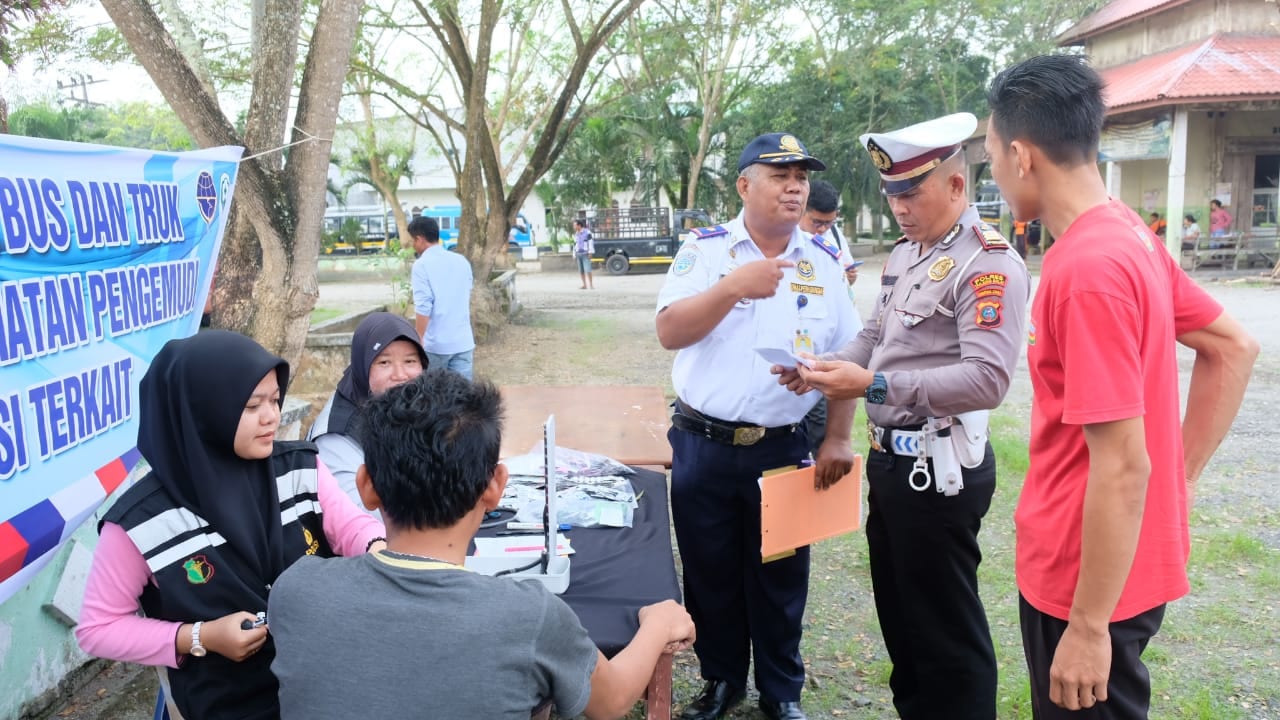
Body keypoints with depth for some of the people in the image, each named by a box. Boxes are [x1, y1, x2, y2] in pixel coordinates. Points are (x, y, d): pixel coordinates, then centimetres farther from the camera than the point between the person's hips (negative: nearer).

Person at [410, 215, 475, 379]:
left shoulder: (422, 265, -8)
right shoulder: (462, 261, 11)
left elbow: (423, 308, -15)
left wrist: (418, 343, -10)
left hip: (435, 344, -4)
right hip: (463, 342, 4)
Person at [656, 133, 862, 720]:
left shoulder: (824, 261, 3)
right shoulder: (705, 250, -3)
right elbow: (668, 332, -14)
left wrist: (837, 439, 0)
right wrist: (733, 287, -27)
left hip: (784, 449, 1)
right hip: (703, 446, 0)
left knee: (780, 576, 12)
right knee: (710, 572, 13)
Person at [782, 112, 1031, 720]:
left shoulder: (989, 264, -17)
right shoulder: (904, 254, 12)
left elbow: (987, 379, -27)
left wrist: (875, 385, -31)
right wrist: (824, 369, 0)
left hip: (939, 466, -9)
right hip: (889, 457, 9)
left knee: (946, 629, 6)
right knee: (896, 609, 23)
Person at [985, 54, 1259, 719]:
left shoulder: (1086, 269, -26)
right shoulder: (1126, 234, 2)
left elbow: (1123, 465, -27)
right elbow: (1233, 348, 12)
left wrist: (1088, 625, -20)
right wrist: (1183, 477, 10)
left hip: (1088, 583, -9)